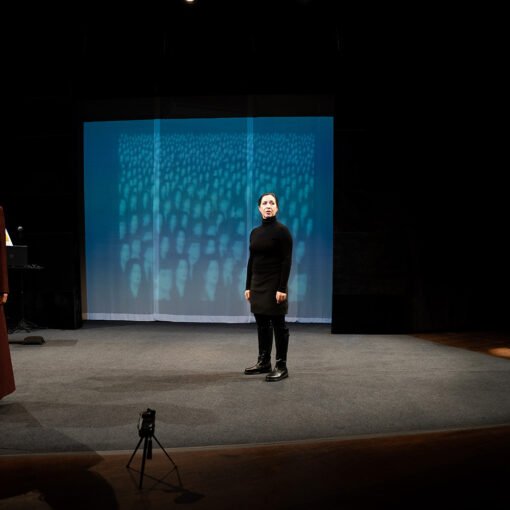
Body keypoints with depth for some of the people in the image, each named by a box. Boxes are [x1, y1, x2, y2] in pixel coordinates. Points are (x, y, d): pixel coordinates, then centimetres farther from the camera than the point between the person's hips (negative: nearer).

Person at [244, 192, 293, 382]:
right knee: (262, 324, 13)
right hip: (257, 283, 7)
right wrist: (248, 286, 10)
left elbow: (287, 261, -14)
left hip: (274, 284, -7)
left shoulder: (282, 230, -10)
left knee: (278, 325, -1)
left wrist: (282, 288, -19)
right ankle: (264, 362, 24)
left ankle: (282, 366, 6)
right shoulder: (255, 232, 10)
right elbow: (251, 260, 13)